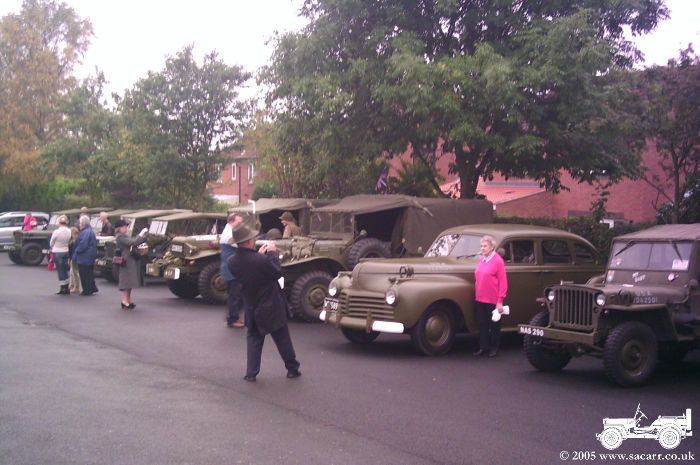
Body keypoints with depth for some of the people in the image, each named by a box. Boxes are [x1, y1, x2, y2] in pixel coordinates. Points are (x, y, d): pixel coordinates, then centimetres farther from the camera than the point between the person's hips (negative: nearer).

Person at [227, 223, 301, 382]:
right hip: (272, 307, -4)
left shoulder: (232, 262, -11)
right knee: (282, 339, 12)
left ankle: (251, 373, 13)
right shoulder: (261, 260, -29)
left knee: (253, 339, 17)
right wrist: (272, 253, -6)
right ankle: (292, 369, 24)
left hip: (252, 308, 4)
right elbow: (277, 272, -14)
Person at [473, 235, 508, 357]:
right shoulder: (481, 259, 8)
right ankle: (483, 347, 22)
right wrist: (476, 295, 11)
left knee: (494, 325, 8)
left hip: (492, 301, -6)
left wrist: (500, 301, -14)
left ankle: (494, 348, 20)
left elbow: (503, 282, -12)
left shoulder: (498, 260, -11)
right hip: (479, 299, 6)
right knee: (481, 324, 11)